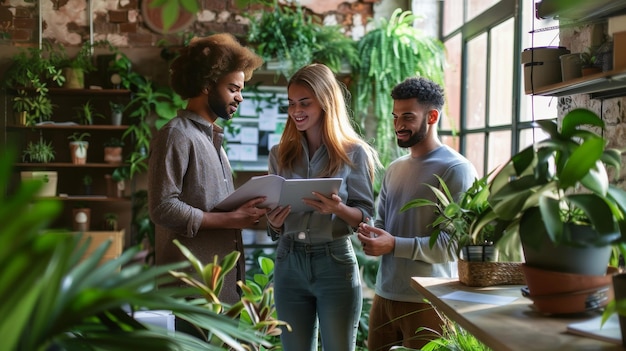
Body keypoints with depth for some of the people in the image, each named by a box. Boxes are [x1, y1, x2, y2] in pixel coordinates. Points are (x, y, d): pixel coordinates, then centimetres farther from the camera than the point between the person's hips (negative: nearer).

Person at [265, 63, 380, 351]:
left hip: (335, 263, -3)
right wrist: (273, 222, -10)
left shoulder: (354, 153, -4)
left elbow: (366, 215, -3)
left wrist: (339, 209, -23)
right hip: (289, 263, 4)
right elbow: (274, 226, 13)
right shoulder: (280, 154, 7)